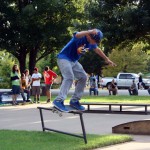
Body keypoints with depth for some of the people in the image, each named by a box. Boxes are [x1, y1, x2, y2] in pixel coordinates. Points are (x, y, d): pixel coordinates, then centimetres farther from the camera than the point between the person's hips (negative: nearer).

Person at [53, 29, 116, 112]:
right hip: (64, 58, -9)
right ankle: (59, 100, -31)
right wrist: (89, 32, -70)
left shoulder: (91, 44, 0)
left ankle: (74, 100, 11)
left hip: (73, 61, 9)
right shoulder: (81, 37, -25)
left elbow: (97, 50, 21)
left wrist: (107, 59, 29)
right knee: (69, 77, -26)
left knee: (83, 77, 6)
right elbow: (77, 35, -51)